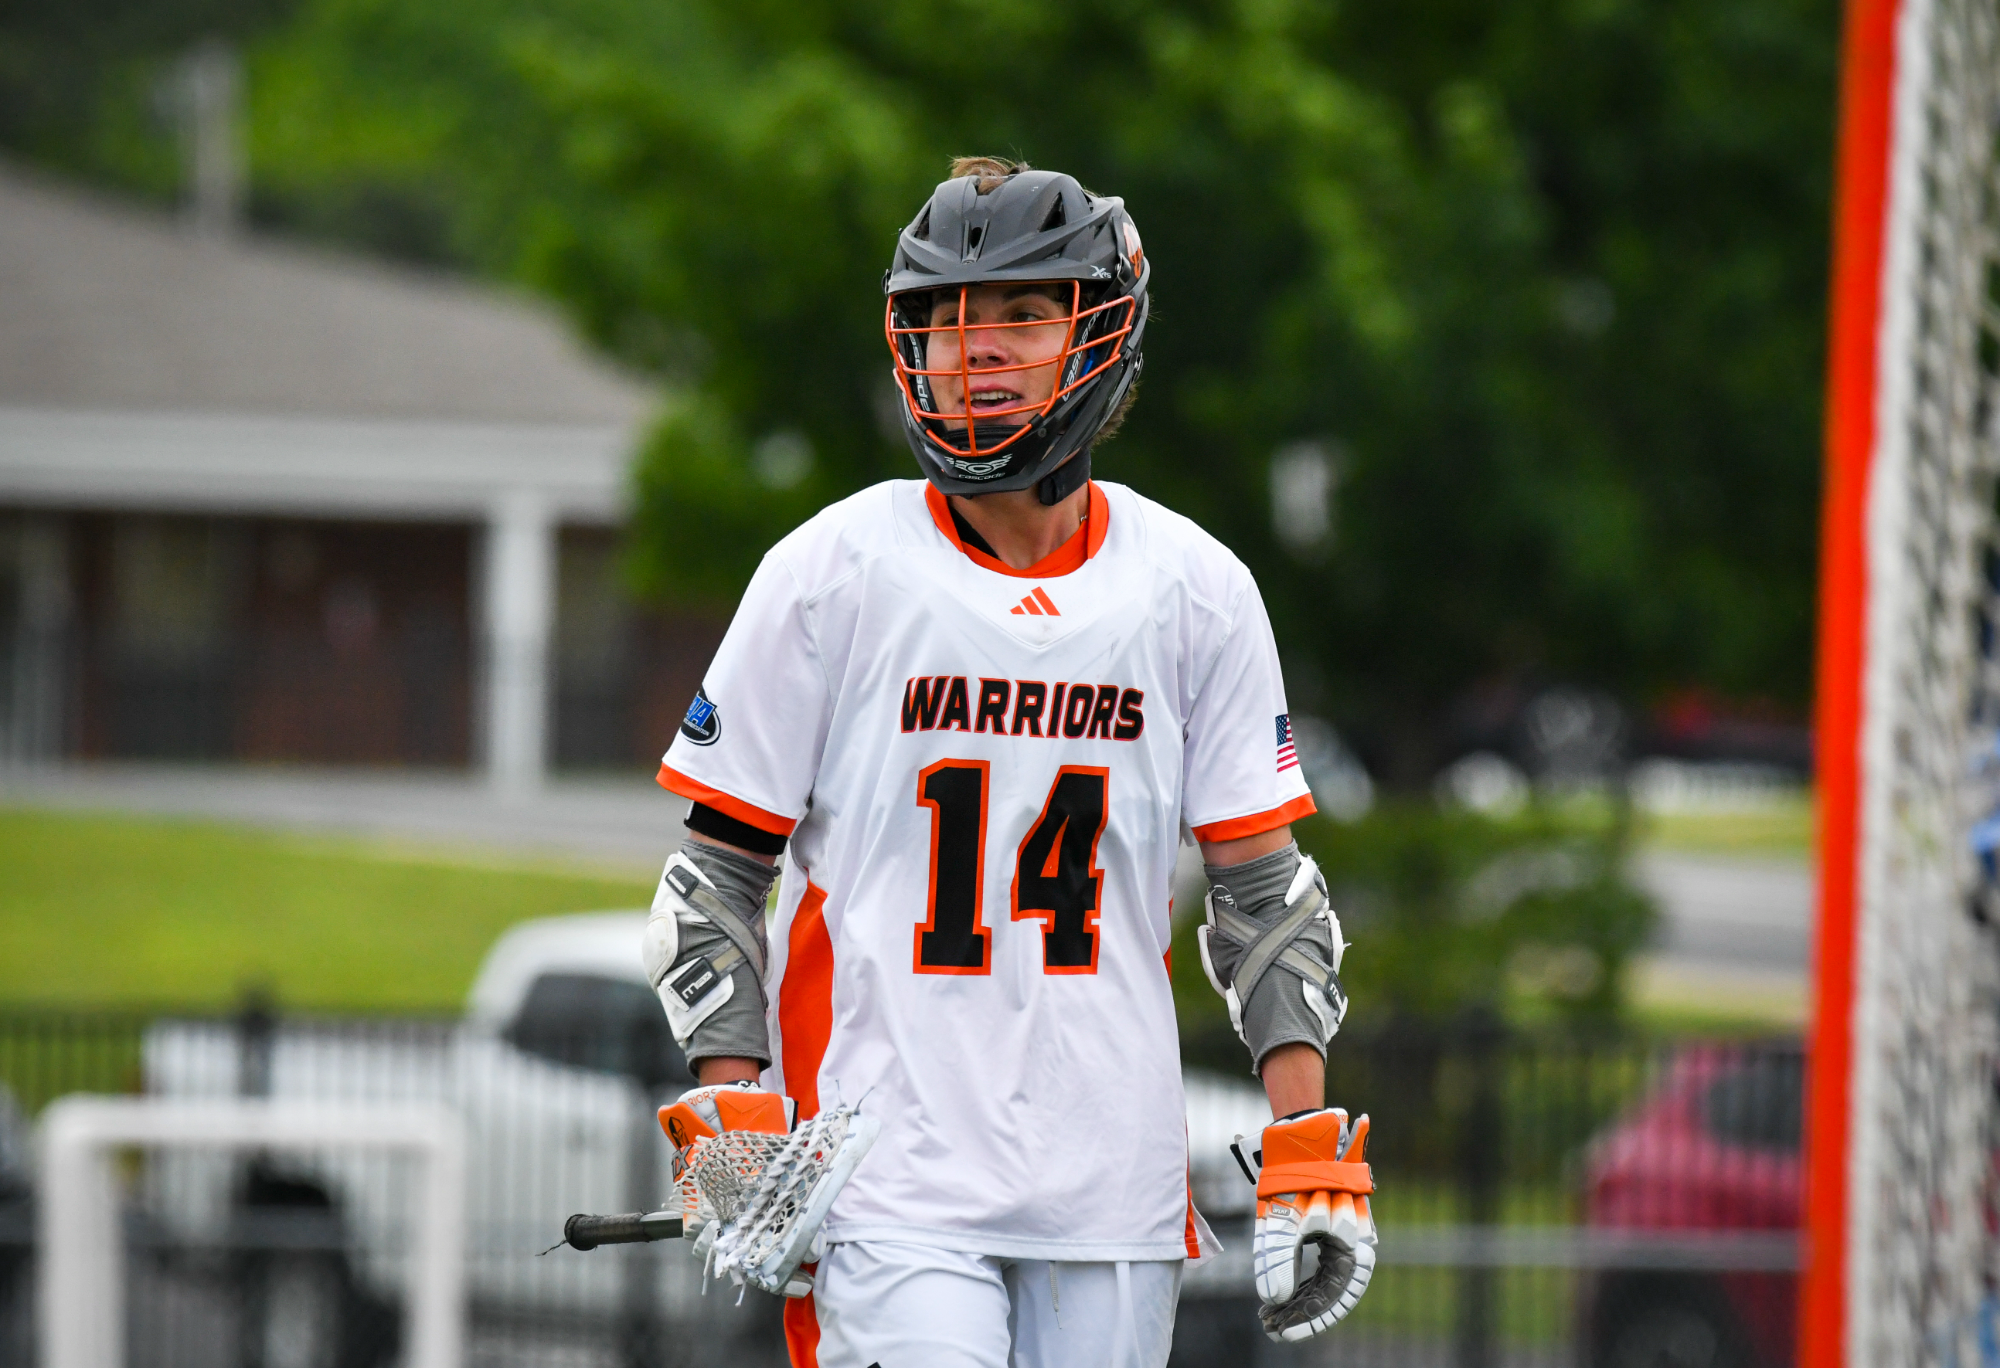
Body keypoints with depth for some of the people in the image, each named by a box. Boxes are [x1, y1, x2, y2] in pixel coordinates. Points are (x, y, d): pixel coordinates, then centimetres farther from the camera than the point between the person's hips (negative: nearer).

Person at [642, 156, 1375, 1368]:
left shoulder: (1196, 592, 6)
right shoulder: (831, 575, -1)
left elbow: (1265, 890, 11)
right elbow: (719, 871, 3)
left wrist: (1309, 1156, 2)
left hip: (1115, 1185, 3)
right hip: (891, 1172, -3)